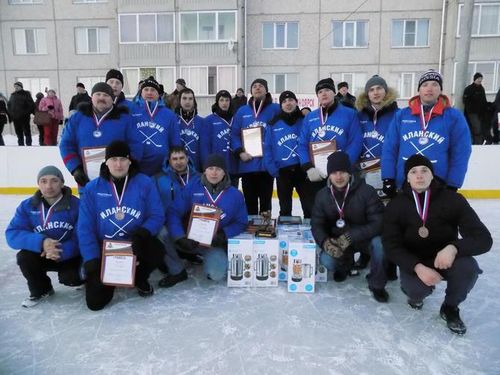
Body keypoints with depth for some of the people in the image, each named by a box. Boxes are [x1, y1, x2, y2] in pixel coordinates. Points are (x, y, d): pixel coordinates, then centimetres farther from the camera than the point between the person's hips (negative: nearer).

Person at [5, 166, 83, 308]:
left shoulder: (76, 205, -17)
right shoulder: (27, 206, -8)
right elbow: (12, 234, -18)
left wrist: (62, 251, -38)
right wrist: (40, 242, -36)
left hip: (70, 255, -3)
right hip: (42, 255, 4)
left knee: (70, 278, -28)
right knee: (24, 257, -24)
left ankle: (81, 276, 13)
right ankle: (41, 290, 5)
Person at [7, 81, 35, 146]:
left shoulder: (26, 94, -1)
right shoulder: (12, 95, 14)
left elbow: (31, 104, -6)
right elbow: (9, 105, 21)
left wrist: (27, 112, -12)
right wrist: (11, 113, 8)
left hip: (24, 117, -5)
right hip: (15, 117, 5)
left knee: (27, 131, -1)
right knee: (18, 132, 9)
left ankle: (28, 144, 4)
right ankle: (21, 144, 17)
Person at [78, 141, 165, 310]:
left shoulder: (144, 183, -7)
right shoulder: (92, 188, -5)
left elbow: (157, 216, -6)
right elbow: (85, 228, -5)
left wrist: (143, 232, -27)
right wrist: (92, 260, -12)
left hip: (136, 246, 0)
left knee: (156, 250, -33)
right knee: (95, 301, -8)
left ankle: (140, 278, 3)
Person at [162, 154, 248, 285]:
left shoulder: (235, 195, -1)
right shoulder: (191, 188, -3)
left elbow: (241, 222, 1)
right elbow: (174, 213, -8)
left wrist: (223, 235, -17)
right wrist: (180, 238, -23)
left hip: (215, 244, -1)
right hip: (189, 238, 1)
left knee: (216, 274, -28)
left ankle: (214, 259, 13)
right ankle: (177, 272, 0)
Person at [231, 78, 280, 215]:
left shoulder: (275, 109, 2)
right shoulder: (242, 111, 9)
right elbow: (234, 134, 5)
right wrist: (240, 152, -7)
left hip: (267, 164, -2)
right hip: (247, 165, 2)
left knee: (265, 201, 7)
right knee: (250, 202, 12)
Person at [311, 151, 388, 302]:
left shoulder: (366, 191, -21)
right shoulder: (322, 195, -9)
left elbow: (379, 222, -24)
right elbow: (316, 224, -6)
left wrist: (350, 237, -34)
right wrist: (326, 242, -29)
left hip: (365, 238, -2)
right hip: (337, 241, 2)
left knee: (379, 243, -34)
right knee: (326, 260, -26)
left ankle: (377, 284, -7)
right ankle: (345, 264, 15)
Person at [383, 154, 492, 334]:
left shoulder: (453, 199, -13)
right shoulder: (396, 205, -10)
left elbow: (483, 238, -17)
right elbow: (391, 245, -13)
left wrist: (453, 248, -37)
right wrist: (417, 267, -30)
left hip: (446, 258, 1)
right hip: (414, 262, 0)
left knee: (468, 268, -31)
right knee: (416, 291, -30)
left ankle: (450, 307, 1)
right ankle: (415, 290, 12)